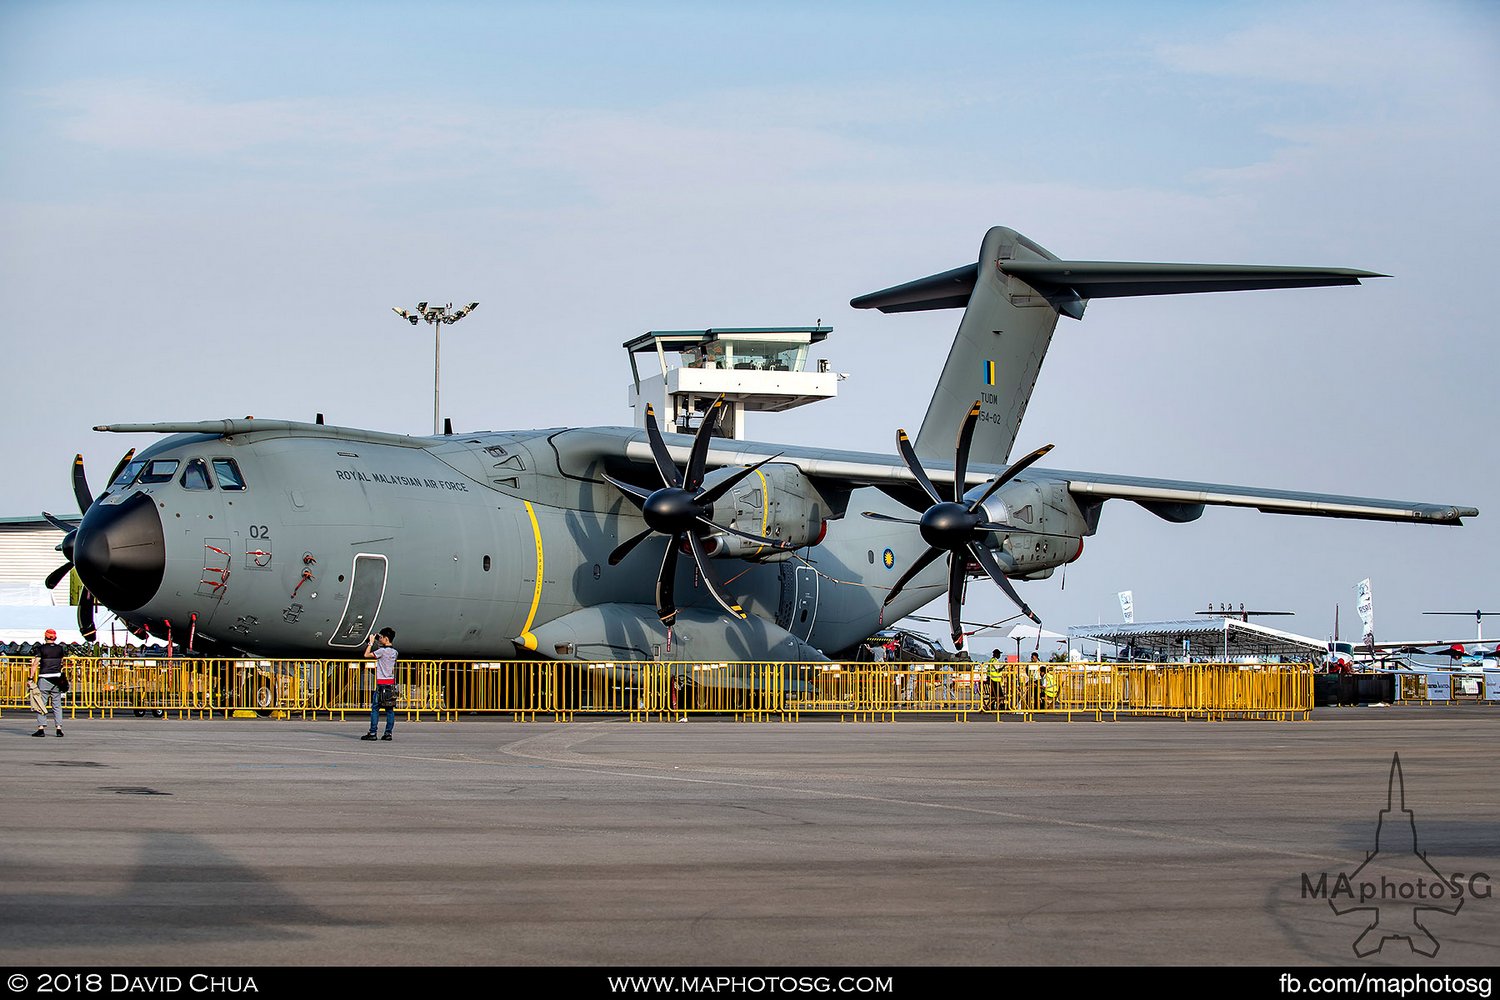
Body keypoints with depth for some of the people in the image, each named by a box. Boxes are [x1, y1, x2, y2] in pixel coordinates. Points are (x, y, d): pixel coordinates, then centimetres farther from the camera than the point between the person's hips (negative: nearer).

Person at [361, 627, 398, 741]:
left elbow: (366, 655, -8)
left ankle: (372, 733, -6)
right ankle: (388, 733, 3)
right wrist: (373, 643, 23)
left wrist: (371, 643, 4)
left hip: (381, 683, -7)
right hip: (391, 683, 7)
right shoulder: (394, 652, 10)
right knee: (390, 709, 5)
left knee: (375, 708, -3)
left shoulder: (382, 651, -12)